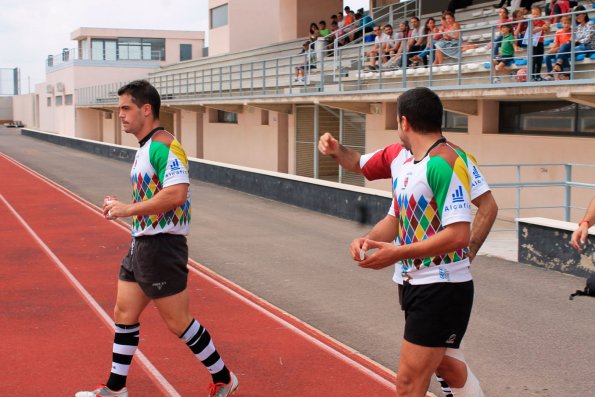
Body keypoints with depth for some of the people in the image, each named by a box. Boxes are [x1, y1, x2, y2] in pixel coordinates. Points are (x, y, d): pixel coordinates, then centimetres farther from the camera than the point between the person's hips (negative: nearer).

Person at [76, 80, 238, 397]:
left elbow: (176, 193, -29)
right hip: (141, 243, 10)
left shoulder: (163, 145, -17)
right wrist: (124, 208, 6)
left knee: (178, 322, 0)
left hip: (161, 246, -10)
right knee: (124, 314, 13)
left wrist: (129, 209, -21)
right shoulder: (145, 147, 14)